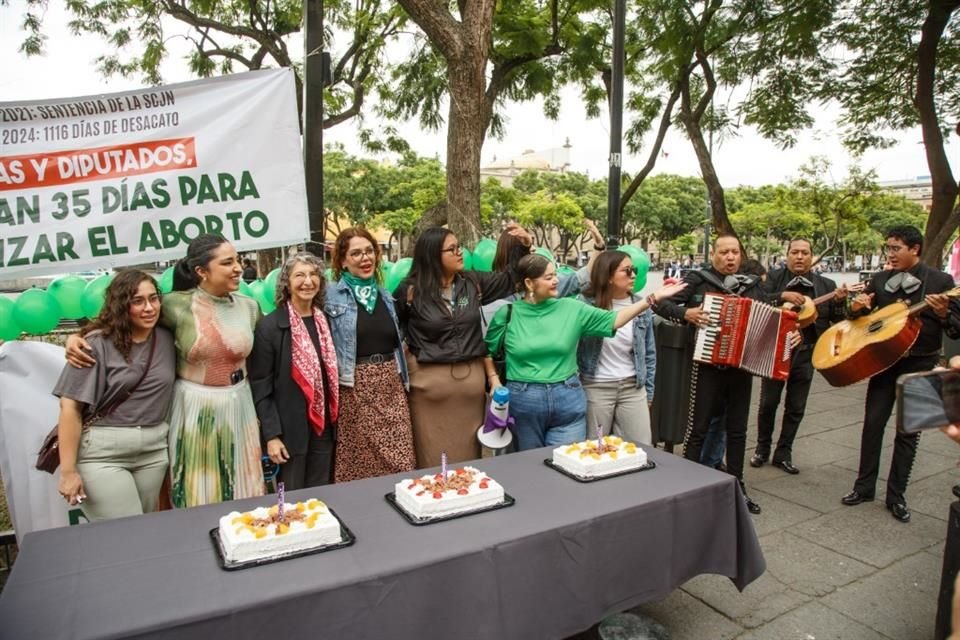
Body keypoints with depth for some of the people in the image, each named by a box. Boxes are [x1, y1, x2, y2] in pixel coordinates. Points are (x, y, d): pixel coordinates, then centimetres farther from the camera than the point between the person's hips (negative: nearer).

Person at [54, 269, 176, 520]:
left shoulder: (166, 339, 4)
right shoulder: (98, 344, -10)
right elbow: (70, 407, -11)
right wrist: (68, 470, -13)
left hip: (154, 449, 5)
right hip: (103, 453, -5)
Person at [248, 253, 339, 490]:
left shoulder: (326, 321, 5)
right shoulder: (269, 326, -11)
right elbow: (260, 386, -11)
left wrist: (334, 418, 9)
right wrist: (271, 434, -15)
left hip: (323, 425, 5)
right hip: (289, 428, -5)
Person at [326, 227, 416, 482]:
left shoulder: (385, 295, 13)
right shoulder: (329, 294, -4)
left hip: (390, 386, 4)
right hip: (354, 389, -4)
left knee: (401, 462, 4)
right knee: (358, 464, 4)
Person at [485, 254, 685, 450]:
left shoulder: (571, 308, 1)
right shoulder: (507, 313, -3)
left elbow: (612, 320, -4)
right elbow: (488, 352, 8)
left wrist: (653, 298, -9)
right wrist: (495, 380, -5)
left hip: (567, 398, 2)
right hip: (523, 400, -1)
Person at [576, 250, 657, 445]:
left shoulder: (642, 306, 3)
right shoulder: (585, 304, -9)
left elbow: (649, 353, 10)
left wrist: (648, 392, 11)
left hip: (633, 388, 3)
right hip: (595, 388, -3)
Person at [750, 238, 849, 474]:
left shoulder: (825, 285, 5)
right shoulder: (774, 278, 1)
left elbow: (838, 320, 4)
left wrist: (839, 301, -14)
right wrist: (782, 295, -25)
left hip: (805, 353, 2)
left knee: (796, 408, 8)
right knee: (768, 403, 6)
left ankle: (783, 454, 21)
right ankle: (762, 448, 23)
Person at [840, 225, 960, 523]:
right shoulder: (879, 280, 5)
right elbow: (858, 318, 12)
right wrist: (856, 308, -11)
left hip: (920, 364, -2)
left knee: (909, 429, 5)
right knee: (873, 422, 3)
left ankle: (896, 496, 15)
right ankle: (865, 486, 15)